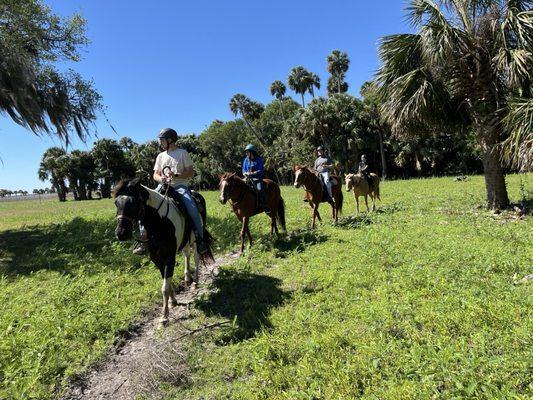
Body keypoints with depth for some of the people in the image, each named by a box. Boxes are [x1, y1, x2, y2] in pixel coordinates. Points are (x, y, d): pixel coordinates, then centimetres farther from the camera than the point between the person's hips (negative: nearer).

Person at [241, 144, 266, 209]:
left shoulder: (259, 159, -5)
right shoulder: (246, 160, 9)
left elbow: (261, 171, -9)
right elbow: (243, 169, 15)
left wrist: (252, 173, -20)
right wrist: (245, 173, -9)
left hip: (257, 178, -5)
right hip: (247, 178, 5)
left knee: (259, 189, -30)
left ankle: (262, 205, -23)